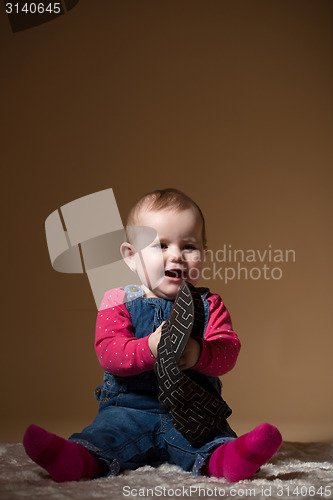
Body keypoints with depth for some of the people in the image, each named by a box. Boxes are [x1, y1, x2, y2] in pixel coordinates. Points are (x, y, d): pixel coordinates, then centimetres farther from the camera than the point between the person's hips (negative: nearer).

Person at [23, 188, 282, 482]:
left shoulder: (209, 306, 9)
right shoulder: (119, 303, 4)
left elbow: (228, 351, -5)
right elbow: (108, 351, -10)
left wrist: (198, 353, -29)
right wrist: (150, 349, -30)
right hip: (130, 407, 0)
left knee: (213, 433, -28)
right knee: (111, 427, -27)